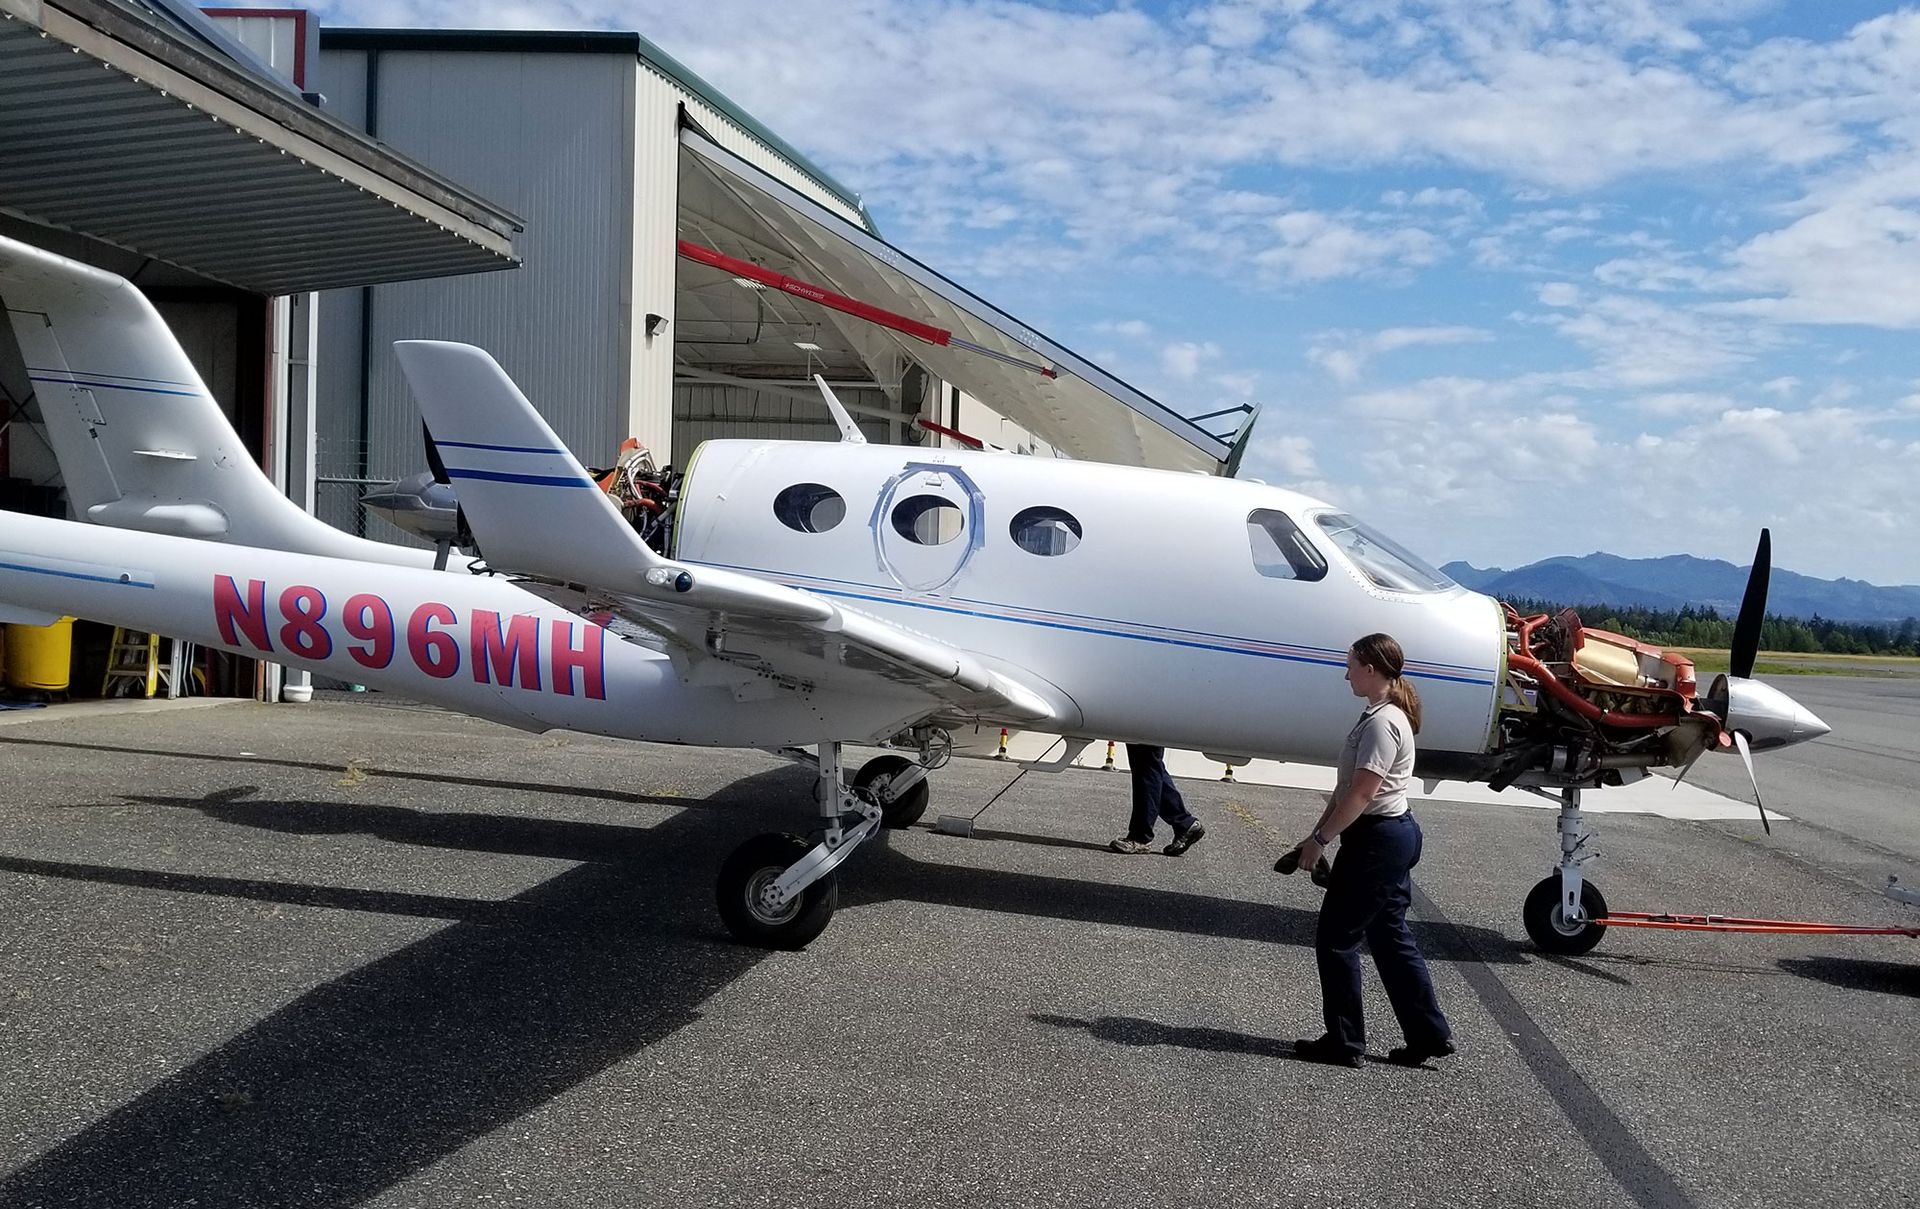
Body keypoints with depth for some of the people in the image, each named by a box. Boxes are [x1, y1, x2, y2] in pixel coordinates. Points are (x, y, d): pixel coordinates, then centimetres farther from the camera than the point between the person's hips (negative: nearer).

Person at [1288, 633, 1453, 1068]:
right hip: (1395, 836, 10)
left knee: (1336, 937, -1)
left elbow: (1361, 793, -23)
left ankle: (1344, 1041, 8)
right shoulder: (1380, 714, 14)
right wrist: (1318, 832, 14)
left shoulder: (1382, 722, -19)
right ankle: (1429, 1033, 19)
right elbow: (1345, 788, 15)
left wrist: (1320, 839, -17)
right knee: (1390, 936, 15)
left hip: (1377, 838, -10)